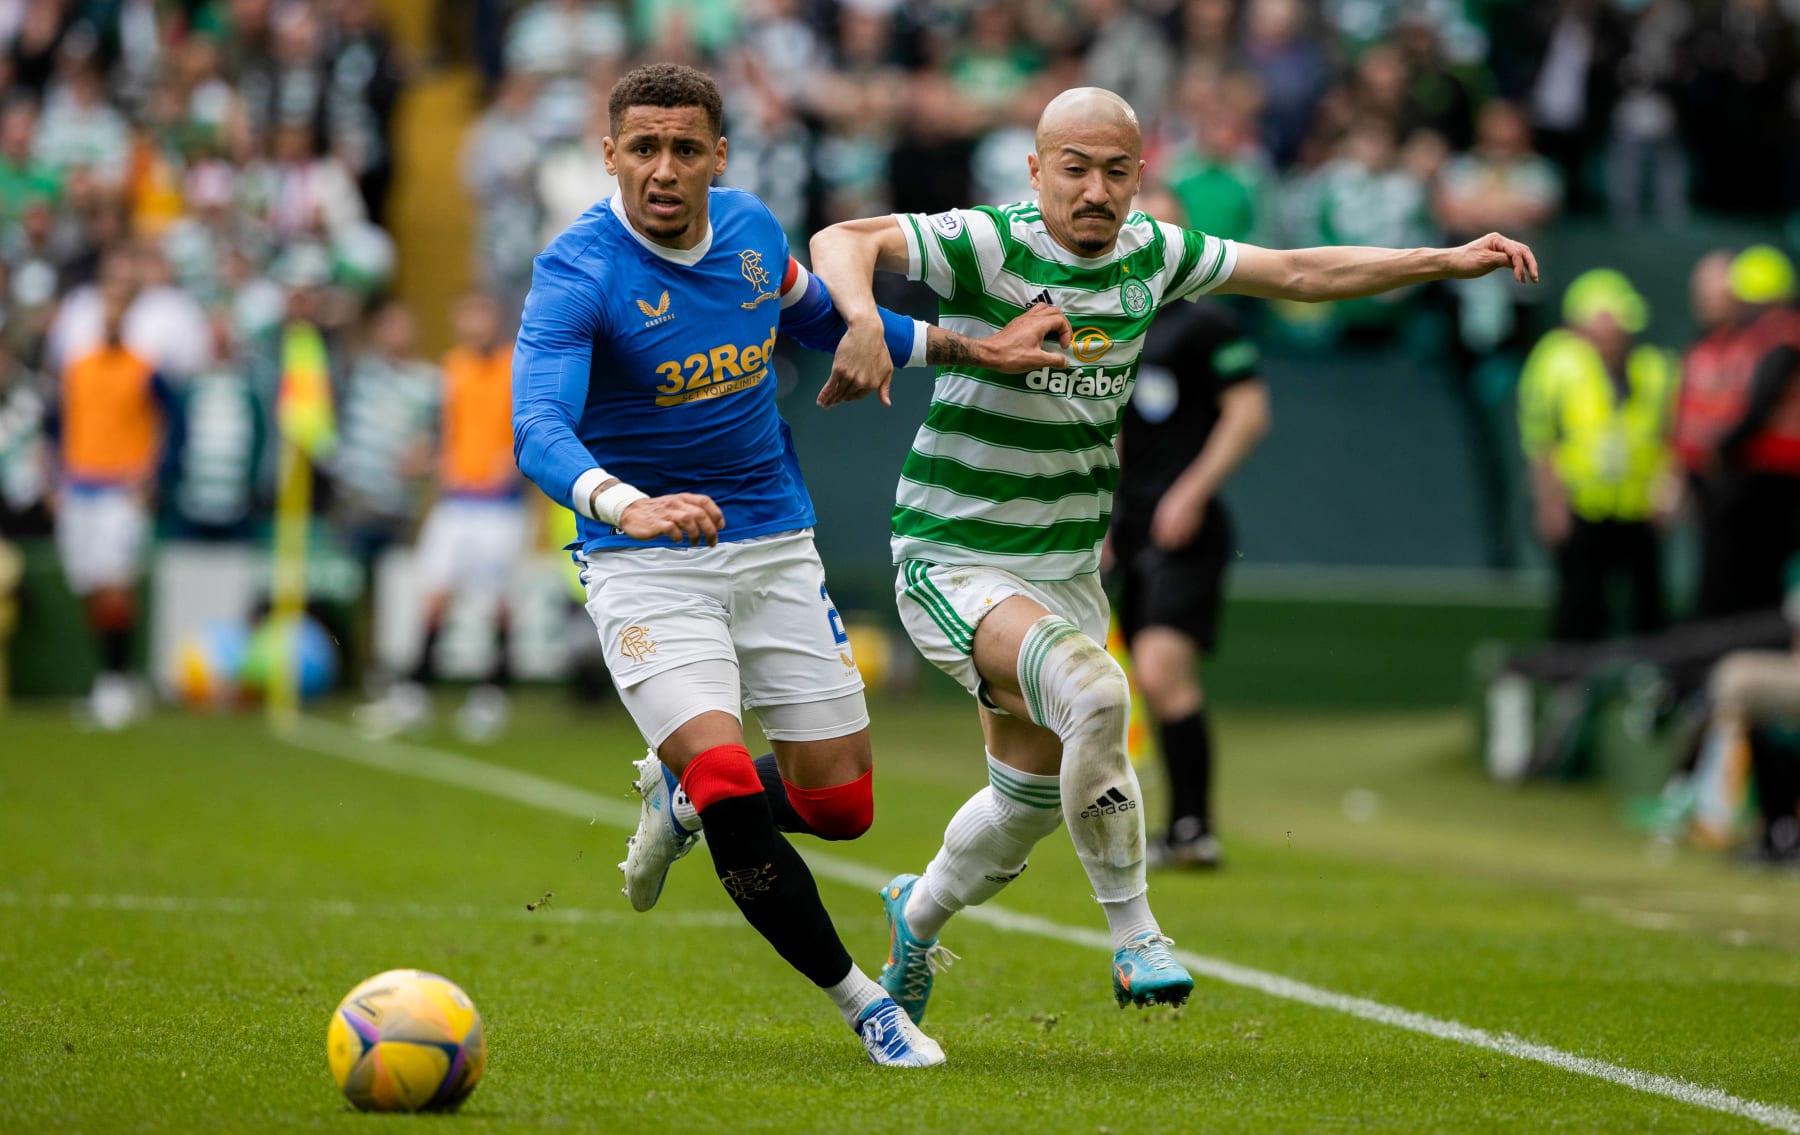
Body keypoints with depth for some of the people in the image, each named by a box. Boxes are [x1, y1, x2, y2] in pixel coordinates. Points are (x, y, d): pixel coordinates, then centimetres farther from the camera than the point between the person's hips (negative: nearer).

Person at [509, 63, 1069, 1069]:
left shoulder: (752, 230, 0)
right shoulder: (577, 273, -18)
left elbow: (824, 322, 22)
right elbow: (540, 430, -32)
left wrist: (974, 348, 16)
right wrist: (627, 506, -52)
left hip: (774, 551, 5)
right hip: (646, 568, -5)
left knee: (841, 805, 5)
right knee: (731, 788, -23)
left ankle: (683, 795, 38)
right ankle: (861, 1002, -2)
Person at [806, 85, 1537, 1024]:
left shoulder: (1150, 253, 0)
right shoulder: (990, 245, -18)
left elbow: (1297, 274, 9)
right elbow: (843, 241, -29)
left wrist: (1450, 261, 4)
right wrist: (862, 320, -51)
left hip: (1065, 573, 7)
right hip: (954, 566, -7)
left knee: (1031, 802, 18)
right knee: (1094, 692, -33)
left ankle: (916, 918, 48)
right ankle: (1133, 937, -19)